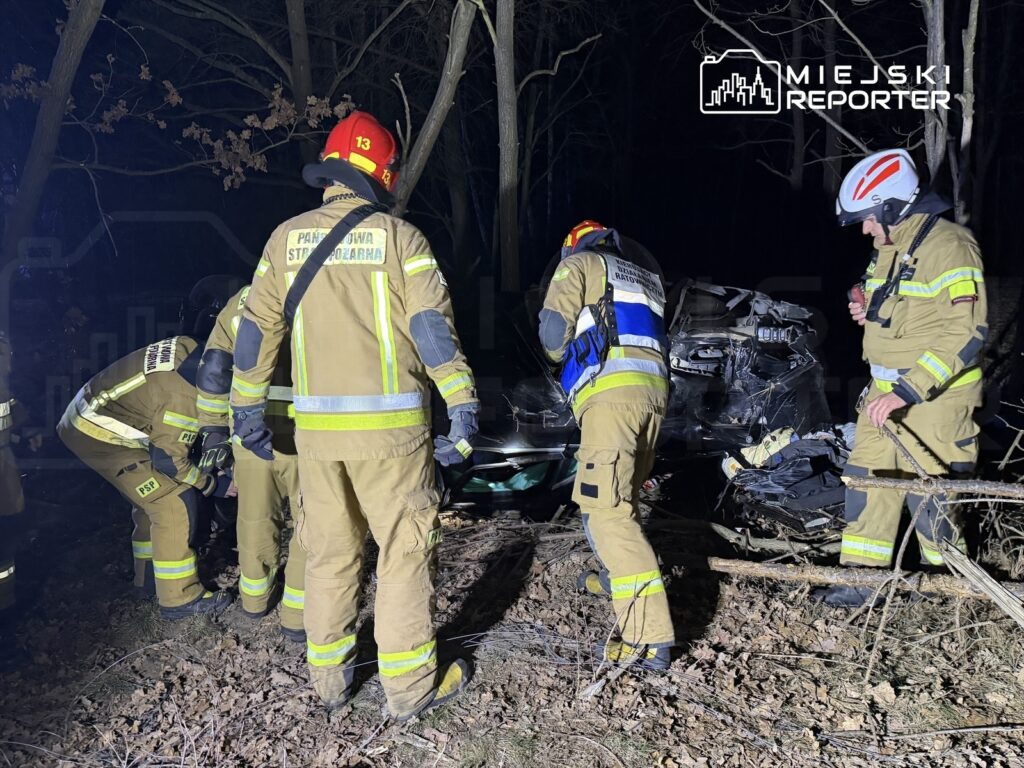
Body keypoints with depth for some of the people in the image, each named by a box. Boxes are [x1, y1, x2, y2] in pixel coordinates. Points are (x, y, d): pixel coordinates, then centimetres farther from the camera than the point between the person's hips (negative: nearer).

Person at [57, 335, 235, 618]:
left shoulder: (190, 348, -3)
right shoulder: (186, 392, -28)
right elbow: (168, 458, -20)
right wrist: (213, 485, -7)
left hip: (89, 418, 10)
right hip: (102, 435, -10)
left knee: (153, 500, 19)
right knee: (174, 504, -9)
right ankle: (180, 598, -1)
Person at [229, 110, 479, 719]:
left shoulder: (287, 238, 7)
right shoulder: (401, 237, -4)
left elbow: (257, 329, 9)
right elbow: (433, 328, -10)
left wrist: (247, 406, 18)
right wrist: (464, 406, -6)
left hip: (316, 425, 4)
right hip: (390, 424, -4)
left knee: (329, 552, 16)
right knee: (405, 551, 6)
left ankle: (330, 676, 29)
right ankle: (411, 685, 15)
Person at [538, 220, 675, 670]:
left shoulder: (579, 264, 13)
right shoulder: (648, 279, 31)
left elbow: (553, 330, 2)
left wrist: (565, 358, 23)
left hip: (611, 392, -8)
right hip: (654, 390, 8)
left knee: (606, 507, -13)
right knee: (624, 494, 24)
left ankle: (650, 635, -18)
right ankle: (617, 577, 40)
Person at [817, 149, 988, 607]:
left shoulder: (948, 247, -17)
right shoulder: (890, 249, 11)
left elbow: (967, 334, -25)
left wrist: (906, 392, -29)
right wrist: (869, 314, 3)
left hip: (934, 397, -8)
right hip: (887, 390, 9)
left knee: (928, 494, 0)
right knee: (867, 480, 9)